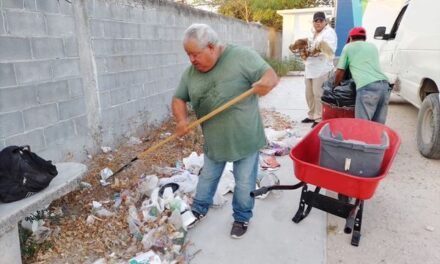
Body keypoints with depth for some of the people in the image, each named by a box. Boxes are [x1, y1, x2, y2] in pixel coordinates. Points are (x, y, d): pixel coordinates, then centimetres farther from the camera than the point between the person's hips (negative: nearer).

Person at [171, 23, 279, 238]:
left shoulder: (242, 56, -15)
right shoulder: (191, 73, -1)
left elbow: (271, 75, -15)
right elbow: (178, 99, 5)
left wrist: (265, 83, -39)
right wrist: (181, 120, -15)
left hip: (244, 137, -4)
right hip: (214, 140, 4)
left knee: (244, 182, 10)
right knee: (207, 177, 21)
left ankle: (242, 217, 32)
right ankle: (199, 209, 42)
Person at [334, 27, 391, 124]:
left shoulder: (349, 47, 15)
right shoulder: (373, 46, 30)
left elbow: (340, 72, 16)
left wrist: (335, 86, 32)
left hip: (367, 87, -6)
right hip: (384, 85, 6)